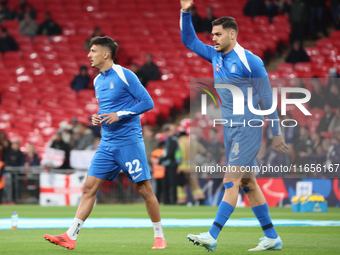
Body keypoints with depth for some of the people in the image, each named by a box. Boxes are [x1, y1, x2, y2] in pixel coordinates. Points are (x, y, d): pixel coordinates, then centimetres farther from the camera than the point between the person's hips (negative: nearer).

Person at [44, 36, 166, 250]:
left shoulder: (125, 75, -9)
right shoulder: (98, 81, 13)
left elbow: (148, 102, -11)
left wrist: (120, 115, -17)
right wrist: (97, 118, 5)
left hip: (129, 142, -7)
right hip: (107, 144, 7)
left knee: (144, 189, -1)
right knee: (89, 187, -1)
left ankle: (159, 236, 12)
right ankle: (71, 236, -4)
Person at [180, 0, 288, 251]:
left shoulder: (250, 61, -12)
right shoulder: (215, 56, 8)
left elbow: (267, 98, -9)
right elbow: (189, 40, 17)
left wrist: (276, 133, -8)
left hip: (248, 129, -8)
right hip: (229, 128, 8)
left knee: (231, 181, -12)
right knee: (248, 183, 8)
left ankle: (212, 236, -18)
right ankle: (272, 237, 14)